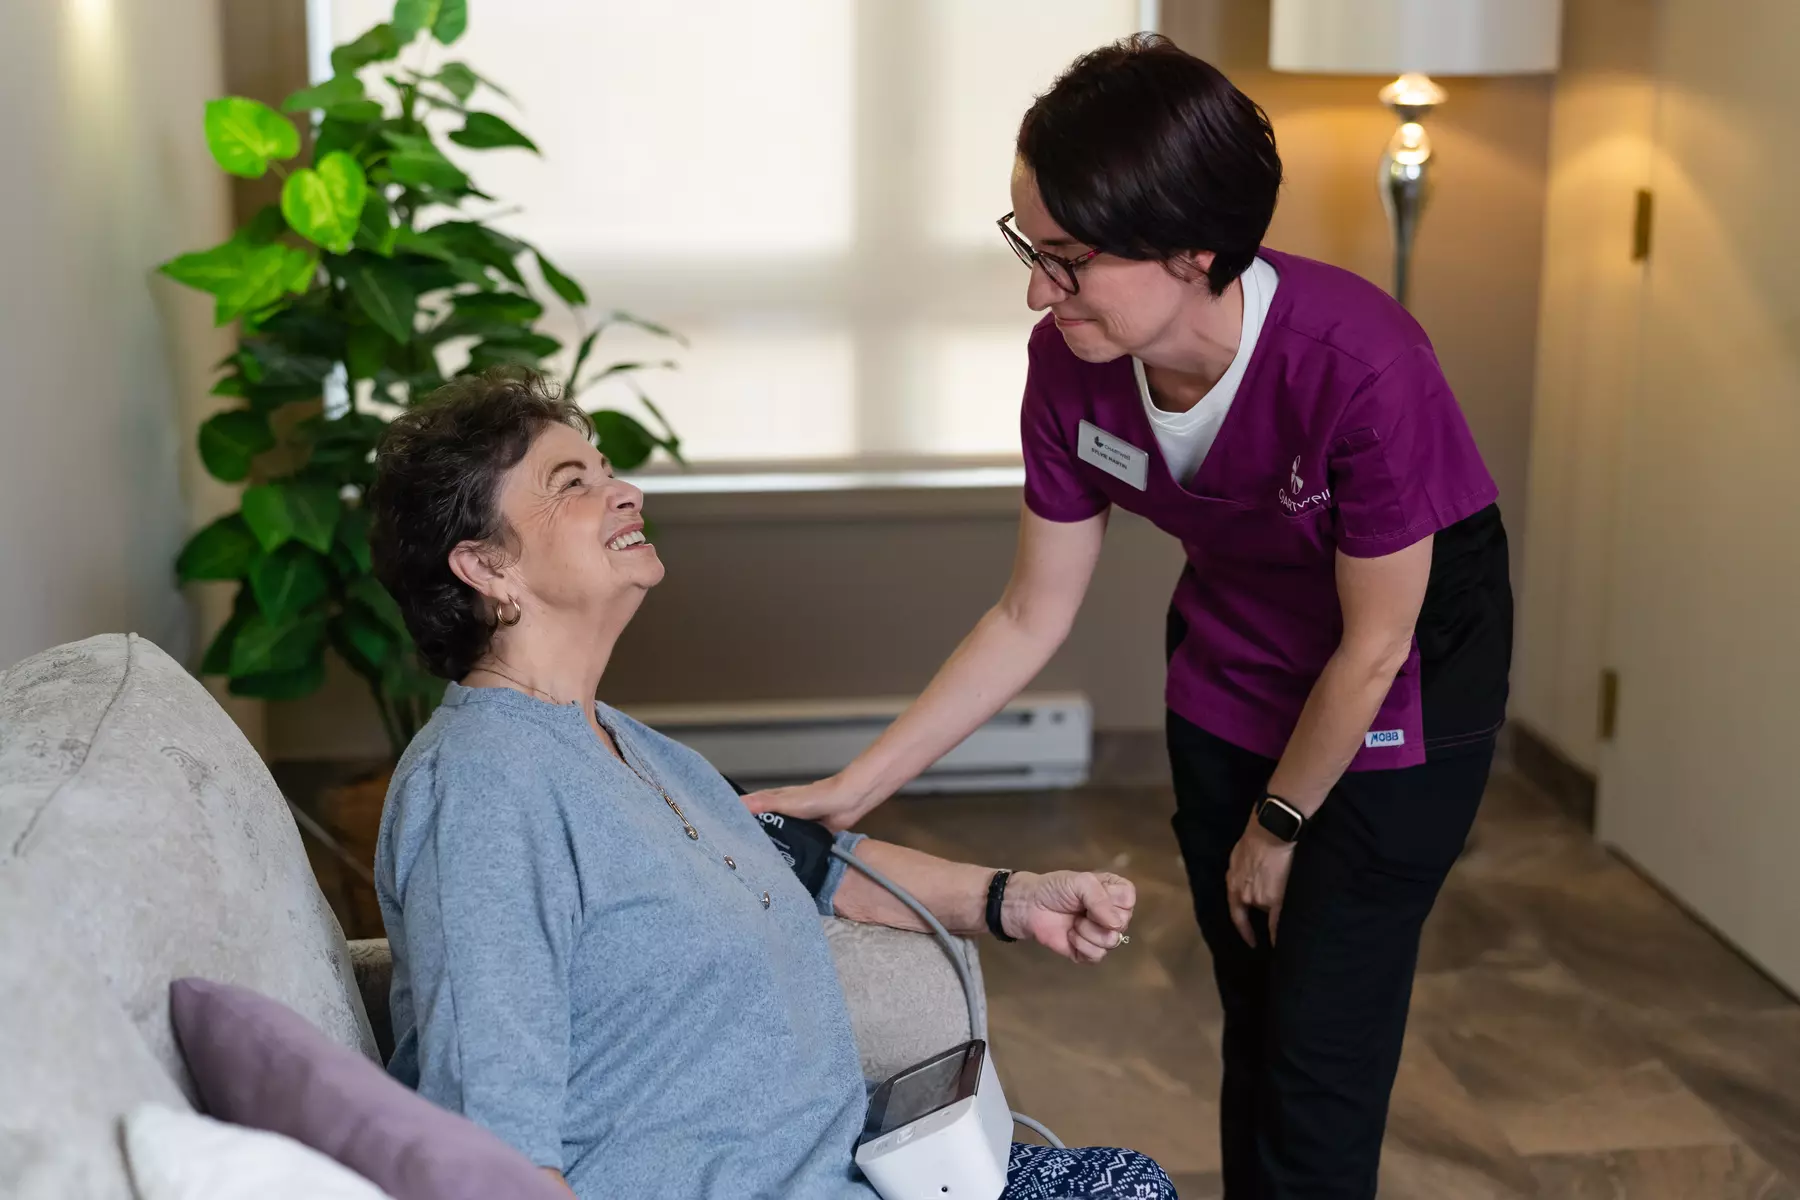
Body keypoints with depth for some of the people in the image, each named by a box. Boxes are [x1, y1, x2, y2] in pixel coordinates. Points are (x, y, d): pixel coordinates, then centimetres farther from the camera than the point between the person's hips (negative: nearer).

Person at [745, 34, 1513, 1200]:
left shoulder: (1361, 365, -34)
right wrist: (853, 789, -9)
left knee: (1321, 1058, -2)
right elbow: (1031, 620, -6)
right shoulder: (1072, 365, -18)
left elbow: (1372, 647, -20)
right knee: (1253, 1025, 15)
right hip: (1230, 679, 5)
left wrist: (1277, 826, -7)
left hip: (1399, 692, -5)